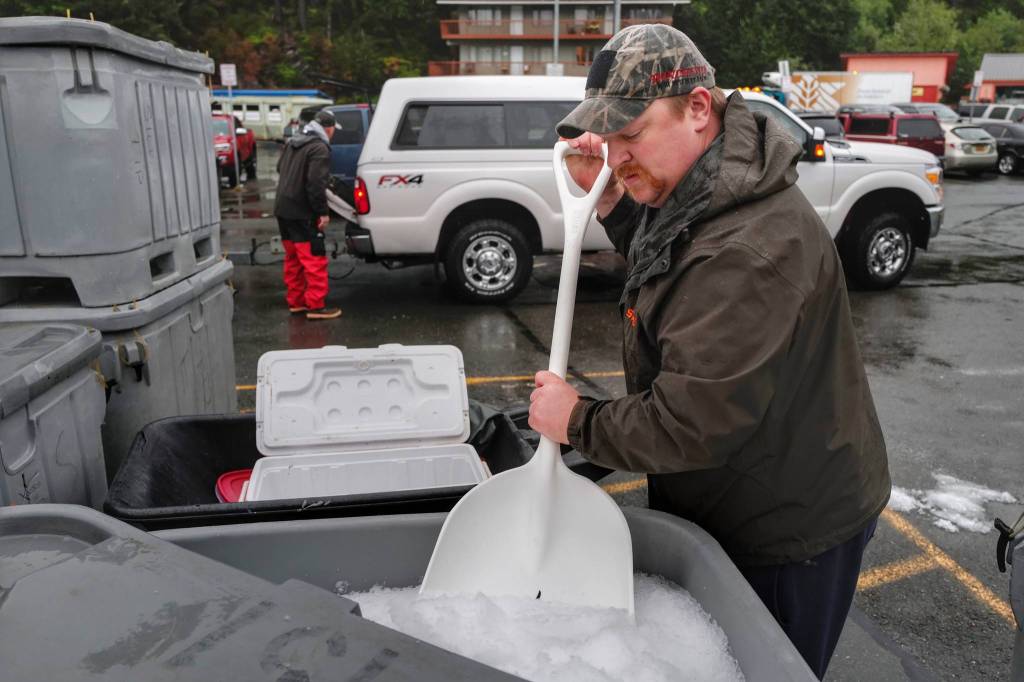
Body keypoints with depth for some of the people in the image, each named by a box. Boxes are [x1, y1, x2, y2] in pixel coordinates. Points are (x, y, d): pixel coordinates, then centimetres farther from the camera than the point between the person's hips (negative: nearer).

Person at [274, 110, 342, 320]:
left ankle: (295, 302, 22)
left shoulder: (292, 142, 14)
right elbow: (316, 183, -22)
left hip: (282, 209, 9)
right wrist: (323, 212, -19)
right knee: (315, 260, -5)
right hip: (302, 213, -9)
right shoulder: (320, 148, -14)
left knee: (293, 259, 16)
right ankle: (316, 306, -5)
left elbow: (280, 169, 24)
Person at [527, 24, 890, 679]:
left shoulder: (748, 251, -35)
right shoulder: (694, 194, -2)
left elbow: (692, 426, -34)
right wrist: (608, 200, 2)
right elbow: (665, 271, 19)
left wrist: (578, 421, -17)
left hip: (789, 533, -9)